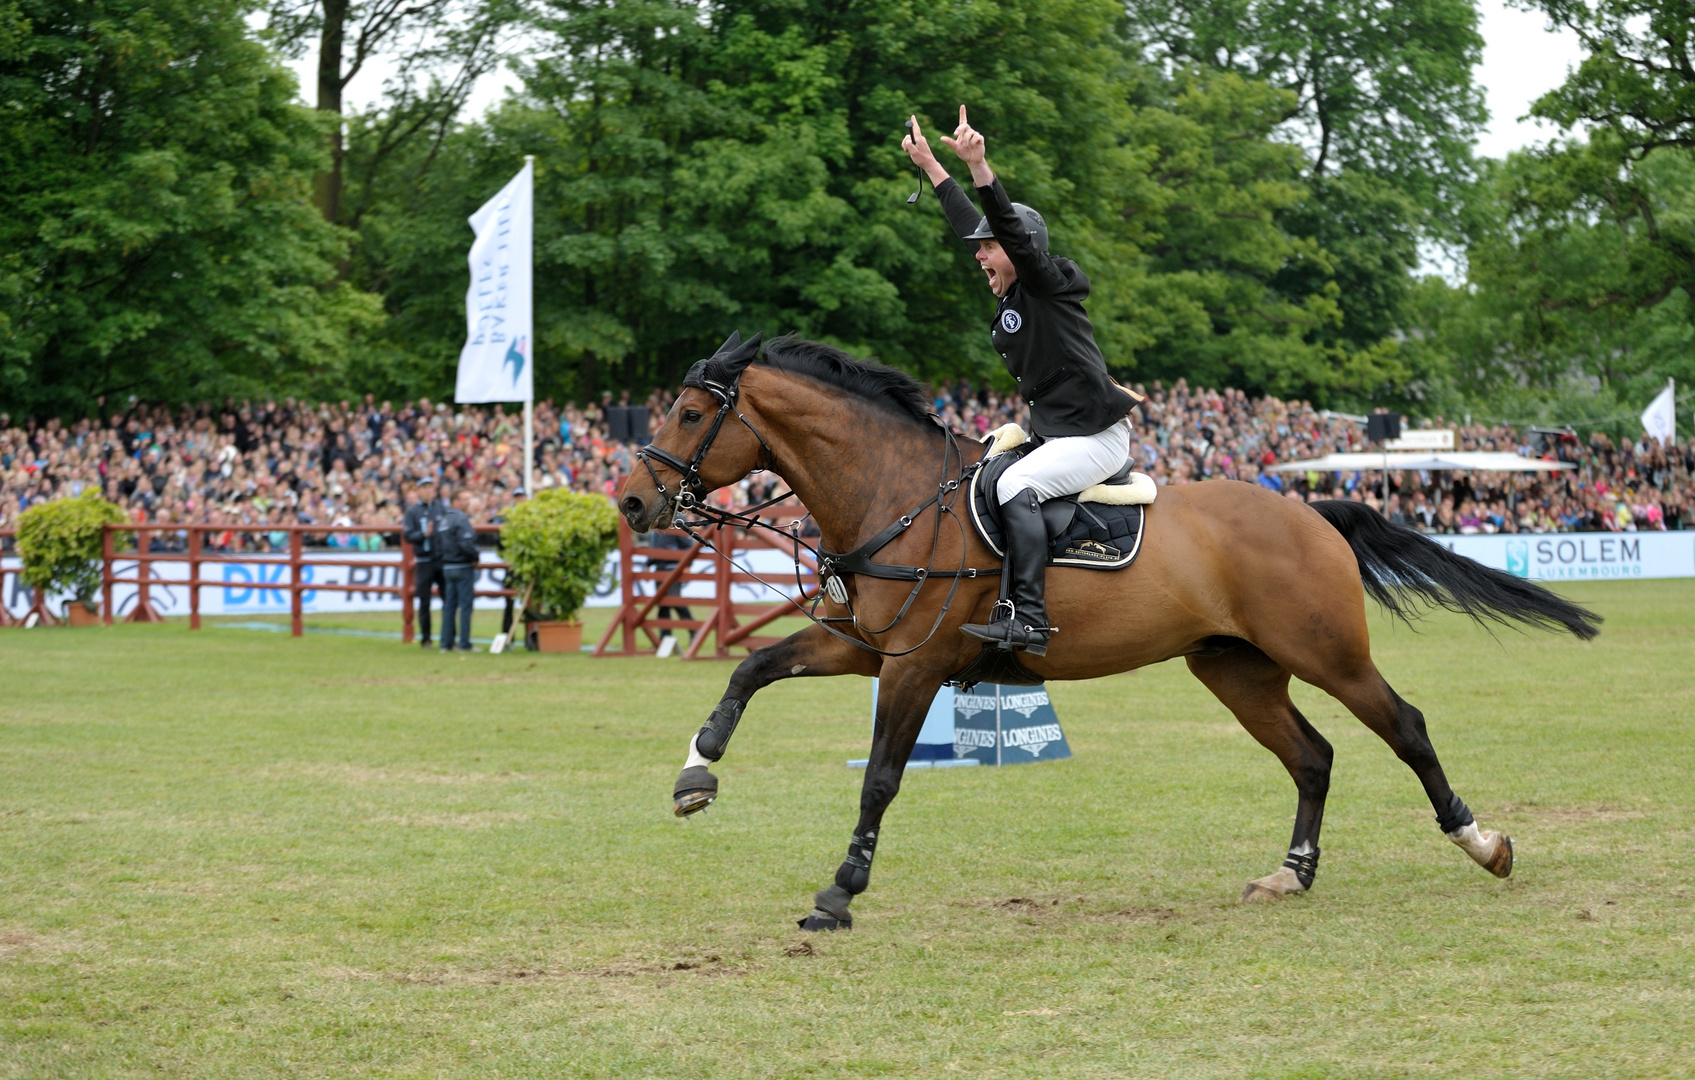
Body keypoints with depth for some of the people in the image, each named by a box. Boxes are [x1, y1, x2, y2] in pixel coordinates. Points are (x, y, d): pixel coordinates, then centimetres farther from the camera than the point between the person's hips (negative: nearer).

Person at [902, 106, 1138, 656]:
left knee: (1015, 484, -28)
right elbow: (972, 224, 22)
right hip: (1052, 432, 11)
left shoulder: (1048, 283, -10)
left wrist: (978, 165, -37)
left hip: (1095, 437, -11)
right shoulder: (1014, 295, 12)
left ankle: (1028, 620, -37)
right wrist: (929, 164, 26)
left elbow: (1011, 227, -27)